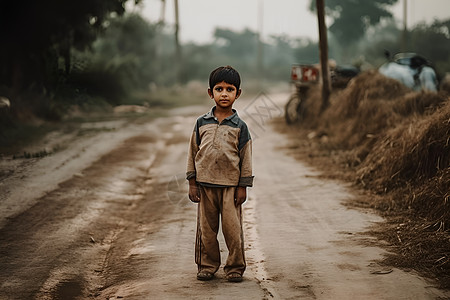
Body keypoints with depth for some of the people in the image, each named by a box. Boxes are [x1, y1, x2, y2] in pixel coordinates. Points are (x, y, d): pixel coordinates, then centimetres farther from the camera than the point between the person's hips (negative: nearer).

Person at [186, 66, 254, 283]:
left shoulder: (239, 127, 0)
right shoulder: (202, 123, 4)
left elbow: (245, 158, 2)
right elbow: (193, 153, 9)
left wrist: (243, 187, -2)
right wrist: (192, 183, 5)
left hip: (230, 185, -2)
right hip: (205, 185, 2)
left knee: (233, 228, 0)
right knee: (206, 228, 8)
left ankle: (235, 268, 13)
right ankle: (207, 266, 21)